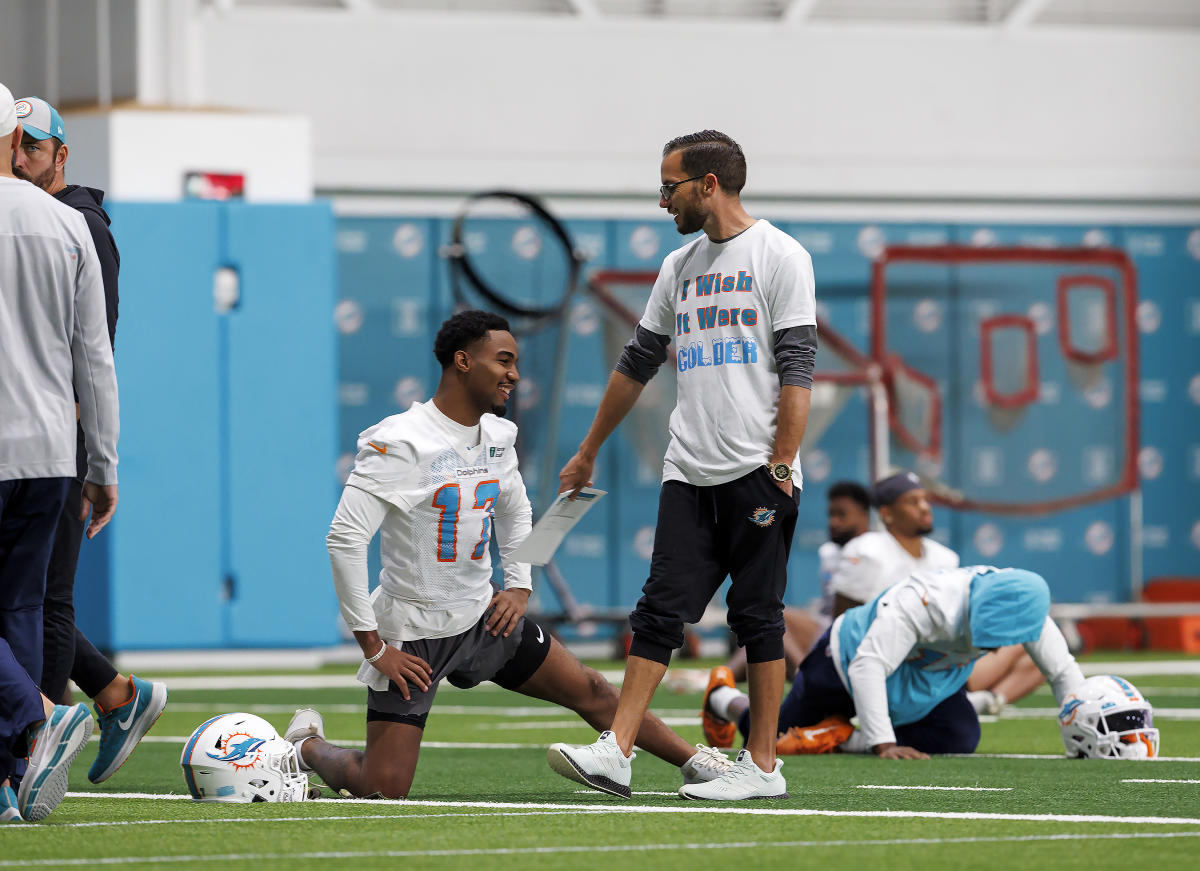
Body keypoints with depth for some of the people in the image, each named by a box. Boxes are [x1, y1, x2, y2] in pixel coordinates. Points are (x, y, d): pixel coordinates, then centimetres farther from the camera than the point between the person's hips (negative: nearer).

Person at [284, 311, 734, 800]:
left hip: (483, 618, 7)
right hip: (413, 635, -7)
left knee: (590, 692, 7)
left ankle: (696, 764, 21)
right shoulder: (399, 443, -20)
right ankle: (306, 746, 21)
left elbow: (515, 513, 25)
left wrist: (519, 586, 10)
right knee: (382, 790, -8)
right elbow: (344, 538, -22)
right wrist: (373, 646, -20)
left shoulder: (497, 438, 4)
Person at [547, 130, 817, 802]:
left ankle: (763, 765, 4)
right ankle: (616, 751, -7)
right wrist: (587, 454, 28)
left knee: (757, 616, -2)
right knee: (660, 611, -2)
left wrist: (781, 467, -17)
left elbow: (796, 369, -10)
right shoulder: (680, 267, 18)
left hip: (757, 471, -6)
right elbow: (637, 365, 25)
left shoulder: (780, 256, -3)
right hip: (689, 471, 6)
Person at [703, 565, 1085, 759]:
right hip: (848, 659, -5)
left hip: (924, 683, 5)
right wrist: (883, 745, -47)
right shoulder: (921, 602, -43)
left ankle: (841, 737, -8)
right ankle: (728, 701, 40)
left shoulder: (1022, 610, -25)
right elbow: (867, 665, -43)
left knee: (961, 738, -20)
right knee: (778, 739, 5)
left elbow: (1063, 671, -13)